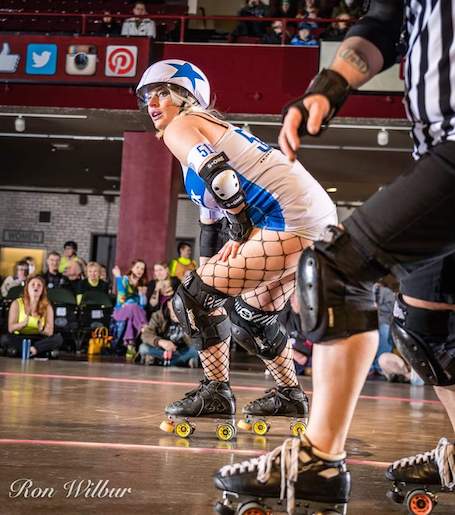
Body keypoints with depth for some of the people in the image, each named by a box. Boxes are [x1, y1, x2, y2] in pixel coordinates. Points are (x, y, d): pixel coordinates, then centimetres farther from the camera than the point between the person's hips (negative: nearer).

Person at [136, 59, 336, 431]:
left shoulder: (180, 128, -1)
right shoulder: (207, 129, 28)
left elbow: (220, 176, -20)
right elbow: (211, 213, 31)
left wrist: (241, 230, -10)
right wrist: (209, 267, 31)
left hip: (290, 225, -10)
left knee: (193, 295, -4)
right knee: (249, 313, 25)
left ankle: (216, 392, 2)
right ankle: (291, 395, 33)